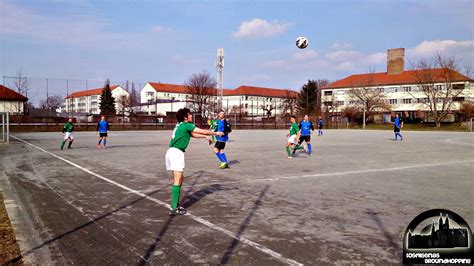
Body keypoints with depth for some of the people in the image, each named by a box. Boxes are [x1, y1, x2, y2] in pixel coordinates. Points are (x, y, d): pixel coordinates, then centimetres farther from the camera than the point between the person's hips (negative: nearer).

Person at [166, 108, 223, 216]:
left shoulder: (181, 125, 19)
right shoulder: (187, 125, -7)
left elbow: (193, 134, 33)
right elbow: (203, 131, -3)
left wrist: (205, 136, 33)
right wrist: (216, 133, 10)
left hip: (172, 152, 10)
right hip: (176, 152, -10)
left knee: (180, 178, 16)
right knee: (177, 180, -10)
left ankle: (176, 204, 19)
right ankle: (174, 209, -11)